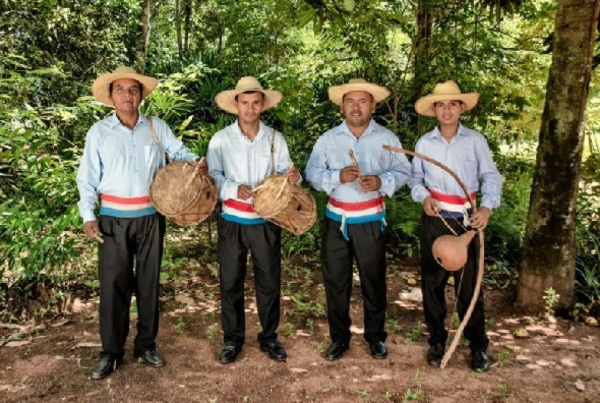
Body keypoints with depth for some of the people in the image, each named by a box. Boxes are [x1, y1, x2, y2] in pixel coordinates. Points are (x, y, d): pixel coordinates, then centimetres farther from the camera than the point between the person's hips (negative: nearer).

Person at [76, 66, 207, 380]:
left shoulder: (157, 127, 4)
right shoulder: (99, 132, 0)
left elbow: (179, 152, 2)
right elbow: (88, 177, 0)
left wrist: (197, 163, -21)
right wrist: (87, 216, -8)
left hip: (151, 217, 2)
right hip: (114, 219, -1)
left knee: (149, 282, 10)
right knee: (113, 284, 3)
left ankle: (146, 345, 24)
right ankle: (111, 351, 17)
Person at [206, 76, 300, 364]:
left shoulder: (275, 138, 3)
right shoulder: (221, 140, -2)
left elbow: (284, 174, 1)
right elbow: (212, 176, -8)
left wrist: (292, 177, -22)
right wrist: (234, 189, -25)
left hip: (267, 221, 1)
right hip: (233, 221, -1)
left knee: (269, 281, 10)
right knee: (230, 282, 8)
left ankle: (269, 337, 27)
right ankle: (232, 339, 25)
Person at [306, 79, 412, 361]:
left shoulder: (386, 138, 1)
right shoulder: (328, 139, 3)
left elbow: (403, 172, -1)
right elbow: (312, 173, -3)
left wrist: (381, 181, -20)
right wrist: (338, 176, -21)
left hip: (371, 221, -1)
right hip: (336, 220, 1)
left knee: (373, 280, 9)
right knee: (335, 280, 7)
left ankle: (375, 336, 27)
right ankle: (339, 337, 23)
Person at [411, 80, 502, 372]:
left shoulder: (476, 141, -2)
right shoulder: (424, 143, 2)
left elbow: (491, 177, -1)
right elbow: (416, 179, 10)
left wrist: (487, 207, -17)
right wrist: (424, 197, -10)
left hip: (467, 220, -2)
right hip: (434, 220, 2)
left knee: (469, 283, 4)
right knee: (432, 282, 9)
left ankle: (478, 345, 20)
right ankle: (437, 340, 26)